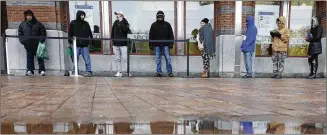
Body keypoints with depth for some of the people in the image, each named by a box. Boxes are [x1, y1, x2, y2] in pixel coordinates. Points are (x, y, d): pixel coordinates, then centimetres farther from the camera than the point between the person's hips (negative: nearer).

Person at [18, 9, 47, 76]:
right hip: (28, 45, 2)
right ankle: (30, 70, 10)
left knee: (40, 57, 0)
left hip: (37, 45, -2)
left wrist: (41, 39, -8)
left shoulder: (38, 24, 3)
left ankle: (42, 70, 3)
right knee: (29, 58, 5)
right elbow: (20, 34, 17)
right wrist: (23, 40, 0)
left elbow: (43, 32, 7)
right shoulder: (22, 25, 10)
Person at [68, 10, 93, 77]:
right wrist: (70, 42, 3)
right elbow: (70, 33, 6)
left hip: (85, 45, 0)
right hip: (76, 45, 0)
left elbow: (90, 33, 10)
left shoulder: (86, 24, 9)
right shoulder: (73, 23, 4)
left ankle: (89, 72, 2)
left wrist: (90, 41, 4)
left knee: (87, 59, -2)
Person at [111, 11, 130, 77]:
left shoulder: (125, 22, 1)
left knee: (124, 58, -8)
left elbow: (126, 30, -19)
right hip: (116, 44, 5)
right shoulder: (115, 23, 13)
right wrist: (112, 40, 10)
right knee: (117, 59, 6)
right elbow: (112, 32, 16)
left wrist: (121, 22, -15)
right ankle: (119, 72, 13)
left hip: (123, 44, -4)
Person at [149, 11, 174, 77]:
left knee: (168, 58, -2)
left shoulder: (167, 24, 7)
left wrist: (171, 43, 0)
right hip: (157, 45, 1)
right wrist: (151, 45, 3)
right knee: (158, 59, 3)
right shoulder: (153, 25, 8)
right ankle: (159, 72, 9)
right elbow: (151, 36, 9)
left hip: (165, 45, -1)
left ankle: (170, 72, 5)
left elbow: (171, 35, 8)